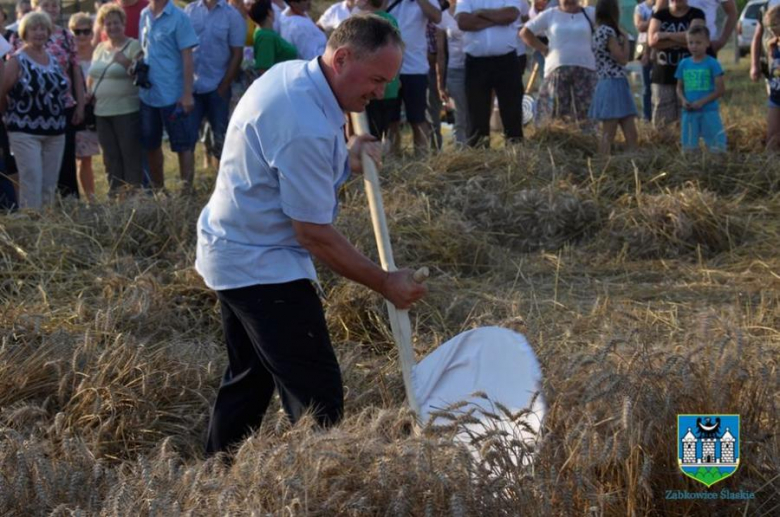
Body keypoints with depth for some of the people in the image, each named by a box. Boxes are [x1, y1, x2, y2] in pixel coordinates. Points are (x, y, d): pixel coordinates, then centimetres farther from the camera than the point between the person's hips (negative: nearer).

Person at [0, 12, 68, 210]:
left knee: (50, 185, 8)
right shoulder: (17, 61, -6)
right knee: (32, 182, -11)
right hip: (25, 132, -6)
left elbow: (65, 87, 22)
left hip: (55, 132, 6)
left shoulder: (53, 59, 12)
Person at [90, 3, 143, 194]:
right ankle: (115, 194, 16)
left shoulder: (134, 46, -5)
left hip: (127, 111, -6)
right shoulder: (100, 48, 14)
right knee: (110, 156, 10)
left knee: (131, 154, -4)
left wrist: (128, 64, -25)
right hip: (102, 112, 6)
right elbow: (92, 77, 22)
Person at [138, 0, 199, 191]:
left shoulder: (178, 18, -10)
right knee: (151, 145, 16)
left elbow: (187, 58, -11)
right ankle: (157, 190, 31)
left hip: (173, 96, -6)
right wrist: (137, 65, 0)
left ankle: (187, 191, 9)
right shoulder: (144, 16, 6)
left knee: (183, 145, 2)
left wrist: (187, 94, -14)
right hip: (147, 94, 6)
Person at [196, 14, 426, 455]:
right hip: (262, 265, -11)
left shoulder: (292, 73, 2)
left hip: (234, 253, 11)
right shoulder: (307, 128, -28)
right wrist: (385, 284, -13)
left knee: (248, 382, 20)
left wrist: (344, 163, 1)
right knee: (319, 398, -9)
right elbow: (314, 234, -22)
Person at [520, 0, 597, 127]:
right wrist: (543, 49, 3)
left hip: (585, 69, 0)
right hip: (557, 69, 0)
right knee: (557, 112, -1)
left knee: (587, 112, -3)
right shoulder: (549, 15, 8)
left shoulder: (590, 13, 6)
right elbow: (525, 32, 9)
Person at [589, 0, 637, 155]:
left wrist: (621, 38, 15)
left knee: (631, 134, 6)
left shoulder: (599, 31, 16)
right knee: (608, 135, -7)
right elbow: (622, 59, -12)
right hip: (614, 85, -10)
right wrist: (625, 39, -1)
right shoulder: (608, 31, -13)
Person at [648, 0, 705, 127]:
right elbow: (653, 40, -5)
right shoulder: (660, 15, 10)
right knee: (662, 121, 1)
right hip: (663, 76, 2)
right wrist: (681, 40, -11)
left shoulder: (696, 14, 4)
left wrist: (666, 35, -6)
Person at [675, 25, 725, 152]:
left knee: (716, 147, -3)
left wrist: (702, 102, -15)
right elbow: (679, 88, 13)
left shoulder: (712, 64, -4)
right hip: (689, 112, 4)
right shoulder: (684, 64, 8)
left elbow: (721, 89, -7)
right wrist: (683, 100, -8)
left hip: (709, 111, -4)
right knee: (689, 147, 8)